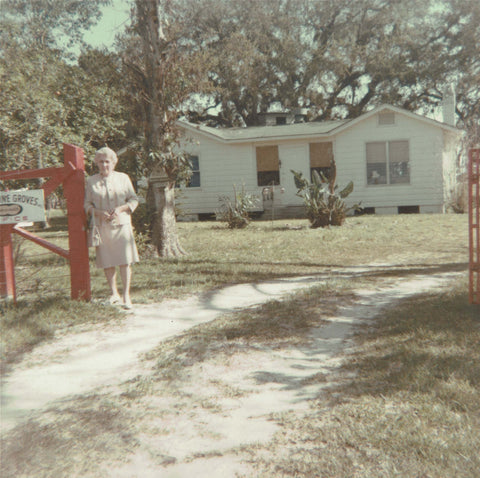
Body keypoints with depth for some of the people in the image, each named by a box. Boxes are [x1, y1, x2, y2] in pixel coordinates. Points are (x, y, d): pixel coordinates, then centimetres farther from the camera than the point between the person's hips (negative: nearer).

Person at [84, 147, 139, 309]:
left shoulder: (123, 178, 8)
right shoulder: (91, 181, 8)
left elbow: (134, 200, 8)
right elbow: (87, 204, 9)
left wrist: (121, 209, -10)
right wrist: (99, 212, -11)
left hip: (121, 224, -1)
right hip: (102, 226, 1)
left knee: (125, 262, -5)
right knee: (107, 262, 5)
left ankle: (126, 295, 2)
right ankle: (114, 293, 20)